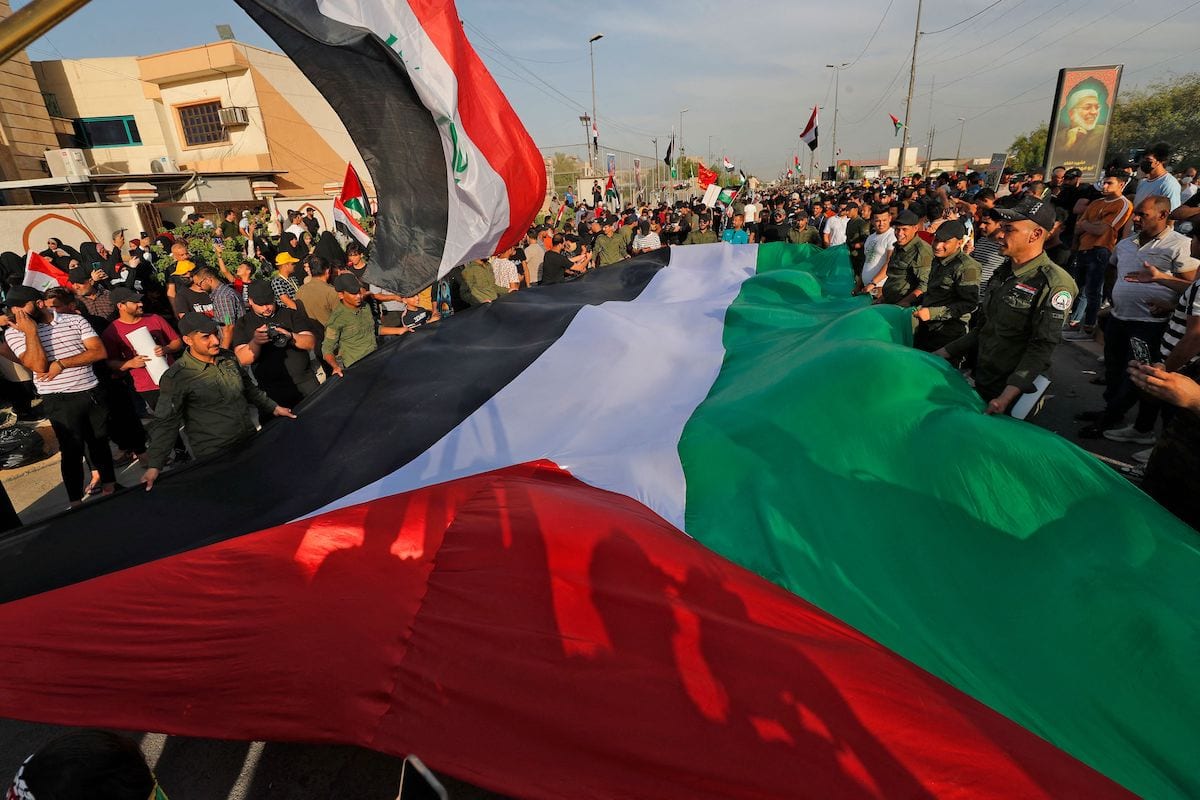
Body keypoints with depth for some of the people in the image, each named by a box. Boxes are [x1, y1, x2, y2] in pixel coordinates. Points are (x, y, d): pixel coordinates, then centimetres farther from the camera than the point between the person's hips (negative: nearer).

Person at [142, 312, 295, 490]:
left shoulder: (229, 358, 1)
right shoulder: (176, 377, -15)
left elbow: (249, 388, 18)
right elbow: (165, 423, -13)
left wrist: (274, 408, 15)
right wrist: (154, 466, -18)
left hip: (250, 441, 5)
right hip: (214, 456, -5)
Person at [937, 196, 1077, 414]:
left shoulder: (1054, 285, -18)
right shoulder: (1003, 272, 7)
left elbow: (1041, 348, -22)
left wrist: (1007, 396, -32)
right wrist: (946, 352, 8)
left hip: (1011, 391, -7)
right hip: (980, 382, 7)